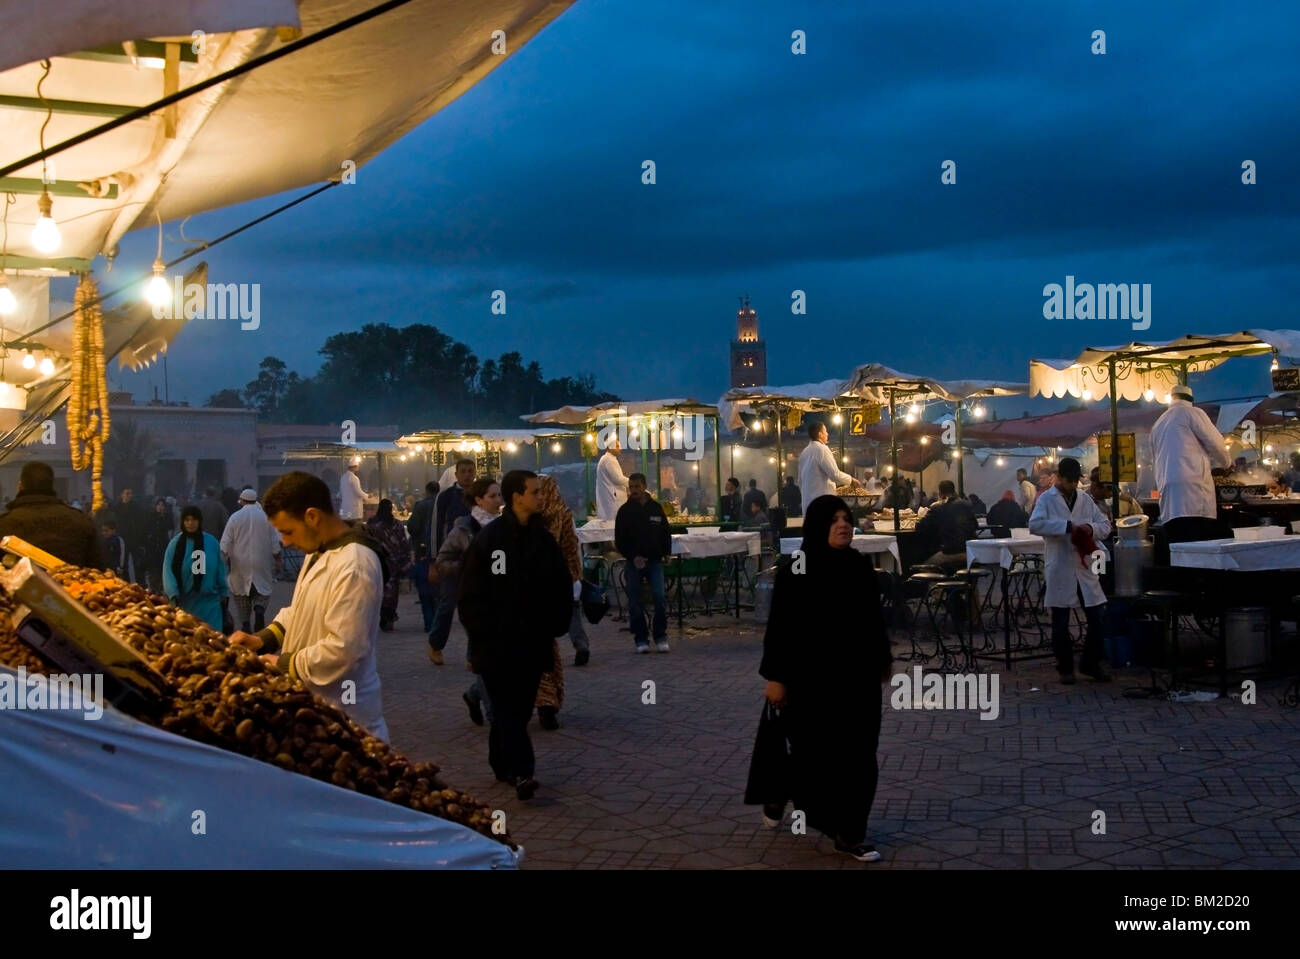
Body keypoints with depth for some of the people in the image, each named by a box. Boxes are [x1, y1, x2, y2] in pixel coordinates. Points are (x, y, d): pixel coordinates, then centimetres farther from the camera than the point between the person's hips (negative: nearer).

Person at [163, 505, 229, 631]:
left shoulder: (211, 542, -1)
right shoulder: (176, 543, -4)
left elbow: (220, 569, 7)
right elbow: (168, 571, -8)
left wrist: (223, 593, 11)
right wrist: (173, 595, -18)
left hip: (209, 601, 0)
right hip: (185, 600, 0)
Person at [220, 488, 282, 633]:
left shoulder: (235, 517, -4)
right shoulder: (267, 517, -3)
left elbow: (225, 544, -3)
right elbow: (275, 543, -1)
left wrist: (224, 559, 6)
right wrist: (277, 558, 7)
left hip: (240, 564, 0)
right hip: (262, 564, 0)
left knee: (241, 591, 13)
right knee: (263, 589, 9)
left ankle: (245, 624, 12)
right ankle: (259, 609, -21)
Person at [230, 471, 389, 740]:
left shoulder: (354, 566, -27)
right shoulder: (318, 550, 7)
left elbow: (343, 648, -29)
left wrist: (285, 665, -17)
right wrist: (264, 639, 2)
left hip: (341, 711, -9)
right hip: (313, 700, 9)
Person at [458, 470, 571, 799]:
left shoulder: (543, 538, 7)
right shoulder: (488, 539, -8)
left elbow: (562, 588, 11)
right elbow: (471, 593, -7)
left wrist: (555, 626, 3)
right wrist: (482, 632, -10)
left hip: (533, 642, 5)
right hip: (497, 643, -4)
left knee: (519, 707, 10)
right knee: (508, 707, -5)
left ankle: (502, 762, 24)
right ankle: (520, 771, -8)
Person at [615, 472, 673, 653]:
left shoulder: (656, 508, 6)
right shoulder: (625, 510, 2)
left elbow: (666, 533, 13)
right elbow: (619, 540, 2)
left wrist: (665, 553, 0)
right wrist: (632, 557, -10)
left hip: (654, 561, 0)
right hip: (633, 563, 0)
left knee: (660, 598, -10)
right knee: (635, 602, 1)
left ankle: (661, 637, 2)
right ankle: (640, 639, 10)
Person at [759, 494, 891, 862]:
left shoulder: (862, 565, 1)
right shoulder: (794, 570, -12)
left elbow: (875, 619, 10)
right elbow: (780, 627, -11)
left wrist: (882, 662, 14)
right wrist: (775, 677, -12)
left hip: (857, 674, 4)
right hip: (811, 677, -4)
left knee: (858, 754, 4)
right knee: (814, 752, 7)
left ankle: (849, 832, 15)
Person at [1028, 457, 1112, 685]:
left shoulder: (1086, 500, 12)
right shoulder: (1046, 499, -1)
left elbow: (1106, 525, 14)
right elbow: (1035, 525, -17)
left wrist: (1091, 528, -7)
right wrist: (1067, 526, -20)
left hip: (1085, 568, 4)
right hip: (1060, 569, -4)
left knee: (1096, 619, 3)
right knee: (1061, 623, 5)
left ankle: (1090, 663, 20)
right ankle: (1065, 668, 17)